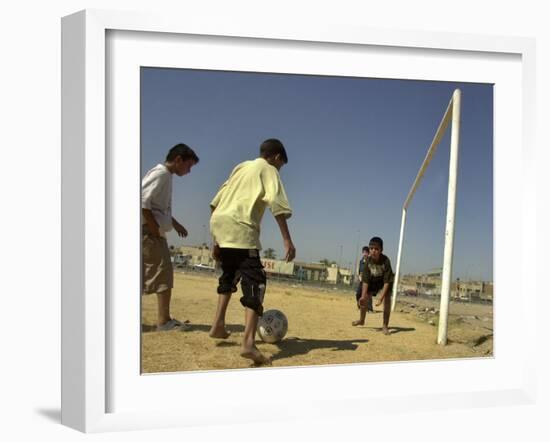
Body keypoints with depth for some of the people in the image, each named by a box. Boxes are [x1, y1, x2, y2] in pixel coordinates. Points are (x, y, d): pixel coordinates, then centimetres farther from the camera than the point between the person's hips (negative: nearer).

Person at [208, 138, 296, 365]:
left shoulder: (241, 167, 27)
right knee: (254, 281, -11)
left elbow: (216, 202, 24)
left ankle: (218, 325, 26)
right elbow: (277, 204, -9)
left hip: (218, 222, 7)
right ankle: (248, 343, -26)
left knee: (229, 273, 29)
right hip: (240, 228, -7)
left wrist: (216, 241, 27)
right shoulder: (269, 170, 9)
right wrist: (287, 240, -13)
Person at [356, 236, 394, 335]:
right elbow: (365, 280, -23)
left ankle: (385, 326, -15)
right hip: (373, 280, 4)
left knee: (387, 299, -23)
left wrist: (381, 298, -38)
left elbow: (386, 281, -34)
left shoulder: (385, 261, -37)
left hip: (384, 281, -4)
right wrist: (363, 296, -32)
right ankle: (362, 320, 30)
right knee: (364, 299, 4)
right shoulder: (368, 261, -27)